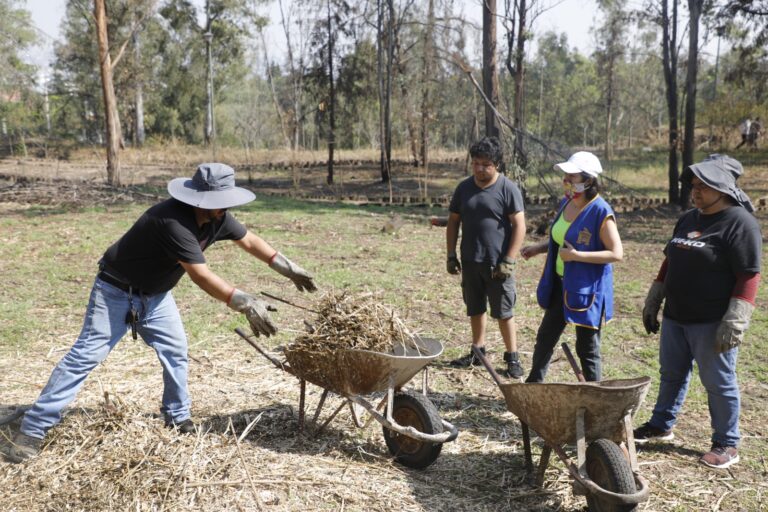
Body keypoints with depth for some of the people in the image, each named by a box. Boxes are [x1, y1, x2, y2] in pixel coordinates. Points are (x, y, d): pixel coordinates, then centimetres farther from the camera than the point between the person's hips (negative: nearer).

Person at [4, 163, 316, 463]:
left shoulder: (217, 217, -10)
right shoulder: (173, 221, -36)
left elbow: (249, 240, 5)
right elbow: (200, 276, -39)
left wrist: (289, 268, 3)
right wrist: (246, 304, -41)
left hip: (155, 294, 8)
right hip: (117, 291, -8)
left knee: (175, 351, 5)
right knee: (86, 355, -8)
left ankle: (178, 419, 21)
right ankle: (33, 429, -2)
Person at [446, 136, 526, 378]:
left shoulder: (508, 189, -9)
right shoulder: (464, 188, 6)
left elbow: (519, 226, -10)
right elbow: (453, 222, 12)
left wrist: (508, 261, -16)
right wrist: (451, 255, 6)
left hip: (497, 264, -5)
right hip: (470, 261, 5)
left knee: (503, 312, 2)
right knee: (475, 309, 15)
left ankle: (512, 357, 14)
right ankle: (478, 351, 29)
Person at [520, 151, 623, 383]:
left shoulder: (600, 212, -20)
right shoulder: (565, 203, 4)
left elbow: (617, 253, -21)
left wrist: (576, 255, -25)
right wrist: (538, 248, 3)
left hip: (586, 288, -8)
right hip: (560, 284, 8)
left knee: (587, 348, 5)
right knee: (545, 337, 19)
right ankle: (533, 384, 37)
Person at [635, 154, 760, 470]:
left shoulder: (740, 223, -14)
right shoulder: (688, 219, 10)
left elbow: (749, 277, -18)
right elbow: (670, 262, 17)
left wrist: (734, 323, -23)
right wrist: (652, 302, 18)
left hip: (712, 323, -7)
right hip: (676, 316, 7)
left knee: (718, 382, 4)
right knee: (672, 374, 18)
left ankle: (726, 444, 19)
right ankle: (661, 426, 34)